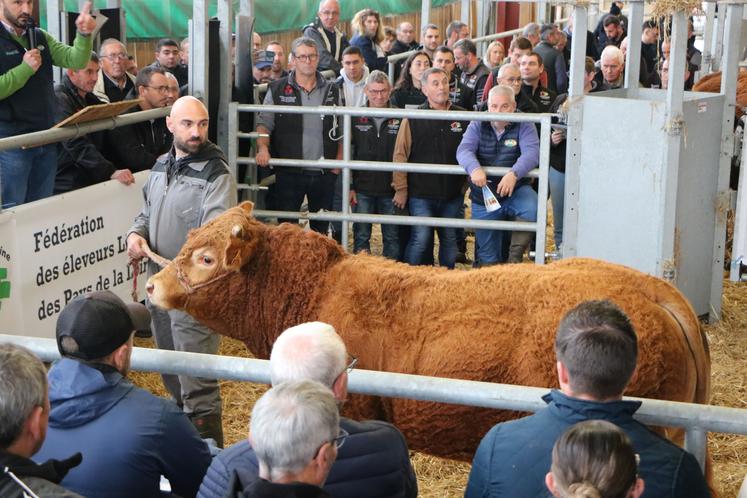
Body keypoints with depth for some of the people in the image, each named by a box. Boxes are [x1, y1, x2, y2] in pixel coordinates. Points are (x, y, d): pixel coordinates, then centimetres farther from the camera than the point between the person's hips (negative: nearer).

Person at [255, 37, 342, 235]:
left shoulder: (332, 90, 7)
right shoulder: (277, 90, 2)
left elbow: (342, 131, 10)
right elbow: (264, 124, 1)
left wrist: (338, 163, 0)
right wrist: (263, 147, -18)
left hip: (324, 174, 2)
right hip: (289, 172, -2)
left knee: (321, 227, 10)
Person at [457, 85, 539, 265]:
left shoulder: (524, 126, -4)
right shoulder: (477, 126, 1)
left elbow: (532, 152, -20)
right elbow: (464, 150, -15)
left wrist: (514, 174, -39)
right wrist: (474, 168, -37)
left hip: (515, 191, -2)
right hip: (483, 197, 2)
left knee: (532, 210, -35)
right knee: (487, 257, 6)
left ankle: (515, 257, -19)